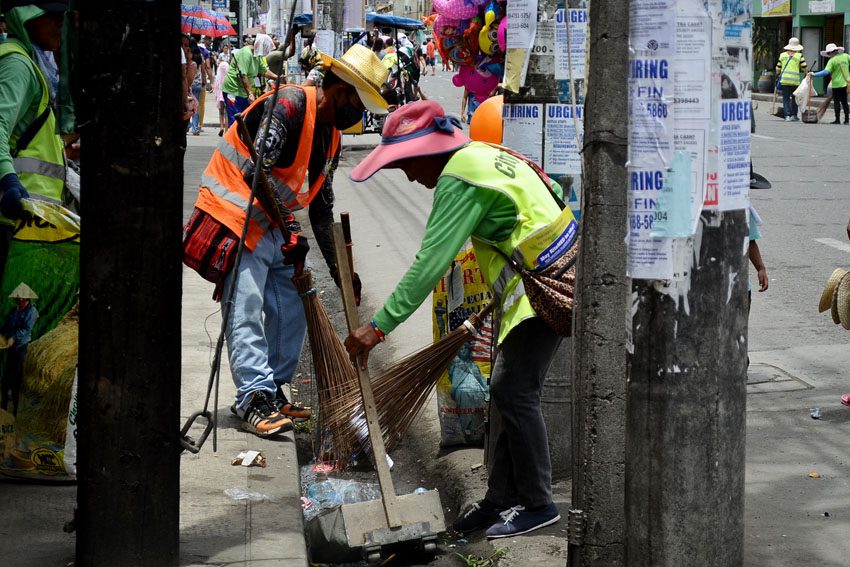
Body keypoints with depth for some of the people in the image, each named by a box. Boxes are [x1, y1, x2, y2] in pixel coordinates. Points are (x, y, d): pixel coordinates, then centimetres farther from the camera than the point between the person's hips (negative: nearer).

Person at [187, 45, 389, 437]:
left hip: (274, 227, 9)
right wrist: (290, 229, -23)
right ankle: (255, 399, -14)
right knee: (246, 312, -12)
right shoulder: (288, 104, -18)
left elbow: (322, 207, 18)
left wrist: (338, 266, 16)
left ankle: (272, 392, 16)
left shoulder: (330, 137, 11)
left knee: (291, 310, 6)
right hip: (236, 218, -9)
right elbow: (257, 171, -26)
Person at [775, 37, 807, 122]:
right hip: (795, 80, -1)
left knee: (786, 98, 3)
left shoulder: (783, 55, 7)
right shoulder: (799, 56, 0)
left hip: (784, 80, 1)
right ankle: (794, 115, 12)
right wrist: (806, 74, 19)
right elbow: (804, 67, 0)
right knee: (795, 98, 12)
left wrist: (777, 76, 28)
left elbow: (778, 68, 13)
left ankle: (787, 115, -6)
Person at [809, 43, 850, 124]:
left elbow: (826, 72, -21)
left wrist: (814, 74, -18)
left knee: (837, 102, -1)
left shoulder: (832, 60, -13)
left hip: (837, 84, -6)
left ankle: (837, 119, -3)